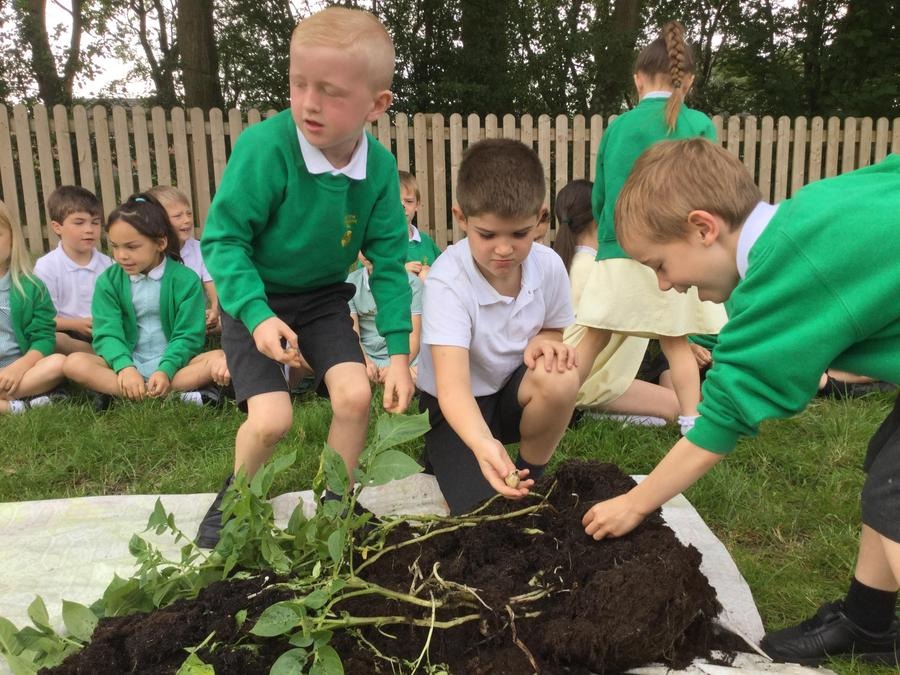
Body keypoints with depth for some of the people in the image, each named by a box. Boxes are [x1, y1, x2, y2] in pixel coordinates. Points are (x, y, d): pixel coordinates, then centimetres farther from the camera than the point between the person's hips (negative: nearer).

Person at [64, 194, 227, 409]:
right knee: (75, 363, -25)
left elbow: (187, 336, -8)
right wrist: (125, 367, -27)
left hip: (174, 363, -2)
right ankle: (178, 396, -32)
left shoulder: (185, 279, -5)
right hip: (128, 365, 2)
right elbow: (107, 333, -8)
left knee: (220, 359, -29)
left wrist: (166, 370, -26)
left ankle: (117, 393, -29)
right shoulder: (108, 281, 1)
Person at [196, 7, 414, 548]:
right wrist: (257, 315, -33)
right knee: (272, 418, -14)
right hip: (256, 299, -3)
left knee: (356, 393, -13)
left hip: (323, 298, 3)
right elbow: (223, 238, -20)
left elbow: (390, 263, -8)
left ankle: (336, 500, 14)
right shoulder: (264, 147, -27)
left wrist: (399, 353, -11)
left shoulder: (380, 167, -15)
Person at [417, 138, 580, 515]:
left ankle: (530, 476, -4)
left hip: (515, 392, 4)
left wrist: (542, 343, -21)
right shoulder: (447, 282, -28)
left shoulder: (549, 266, -14)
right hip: (457, 409, -3)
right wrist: (483, 443, -58)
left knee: (560, 379, -30)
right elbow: (453, 385, -38)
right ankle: (442, 458, 12)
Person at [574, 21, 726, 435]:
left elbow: (598, 197, 10)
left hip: (620, 254, 1)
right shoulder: (699, 126, 0)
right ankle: (691, 422, 14)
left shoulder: (618, 126, 4)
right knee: (676, 343, 10)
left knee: (594, 339, 6)